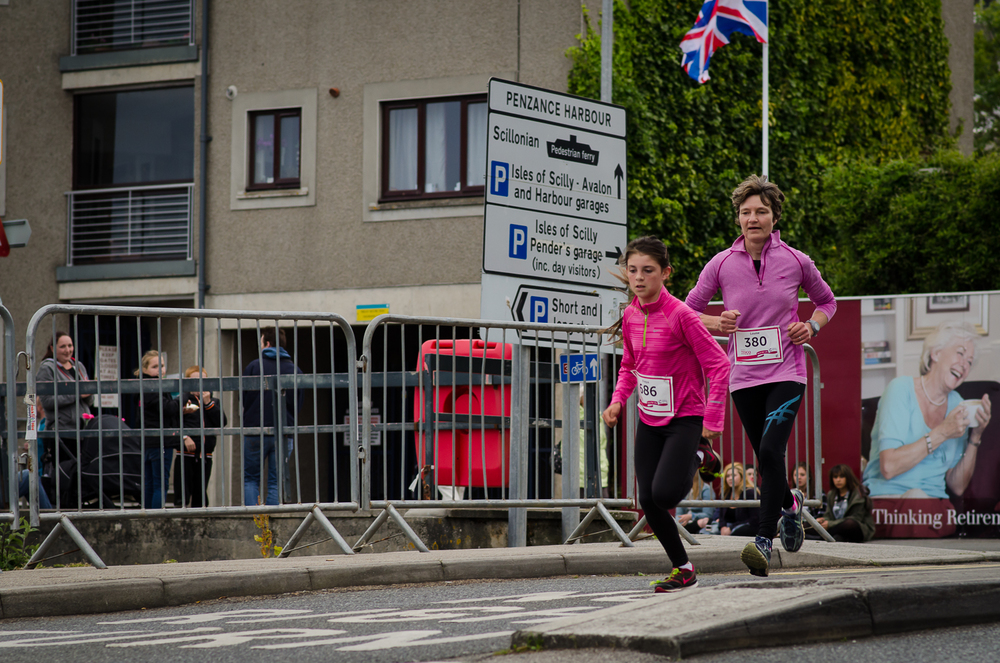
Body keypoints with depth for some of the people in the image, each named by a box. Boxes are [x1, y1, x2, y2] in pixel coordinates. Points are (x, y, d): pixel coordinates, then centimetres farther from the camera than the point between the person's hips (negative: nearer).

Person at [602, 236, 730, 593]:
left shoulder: (680, 315, -19)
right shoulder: (630, 316, 2)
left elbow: (718, 365, -17)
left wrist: (712, 421, -18)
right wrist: (618, 399, 0)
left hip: (685, 418, -6)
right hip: (649, 419, 6)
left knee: (664, 494, -20)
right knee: (648, 501, 0)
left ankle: (697, 456, 13)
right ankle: (682, 570, 18)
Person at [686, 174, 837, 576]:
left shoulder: (795, 261, -1)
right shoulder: (721, 264, -1)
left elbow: (827, 301, 17)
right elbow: (688, 311, 7)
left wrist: (812, 325, -3)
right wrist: (715, 323, -14)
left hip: (786, 373, -2)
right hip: (743, 377, 2)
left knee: (771, 450, -21)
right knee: (767, 461, 10)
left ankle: (763, 542, -22)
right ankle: (790, 502, 44)